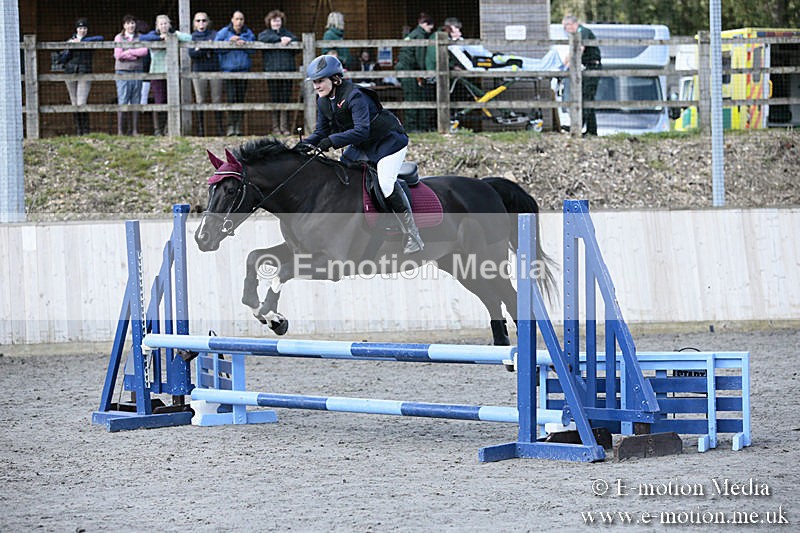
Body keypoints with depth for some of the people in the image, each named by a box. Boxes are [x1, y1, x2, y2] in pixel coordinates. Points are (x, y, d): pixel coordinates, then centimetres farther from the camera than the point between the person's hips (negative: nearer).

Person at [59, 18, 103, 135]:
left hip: (84, 74, -3)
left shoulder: (90, 40, 5)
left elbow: (100, 38, -19)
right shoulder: (70, 41, 11)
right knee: (74, 104, 4)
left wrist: (81, 41, -18)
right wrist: (69, 48, -10)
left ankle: (86, 131, -7)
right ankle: (78, 131, 11)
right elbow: (61, 59, 7)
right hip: (70, 73, 3)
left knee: (81, 104, -14)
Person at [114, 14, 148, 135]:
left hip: (137, 71, 3)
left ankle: (135, 130, 6)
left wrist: (128, 52, -9)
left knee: (136, 102, 3)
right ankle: (120, 130, -6)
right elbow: (118, 55, -8)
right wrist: (135, 55, -6)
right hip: (123, 71, -3)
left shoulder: (140, 37, 10)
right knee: (122, 101, -7)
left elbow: (144, 51, -6)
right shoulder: (119, 38, 4)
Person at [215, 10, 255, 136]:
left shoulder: (248, 33, 8)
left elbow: (252, 49, -1)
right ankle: (231, 125, -8)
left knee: (240, 98, 1)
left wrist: (244, 44, -19)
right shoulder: (224, 32, 2)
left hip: (243, 69, 2)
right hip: (228, 69, -2)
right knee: (231, 98, -11)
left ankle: (238, 125, 5)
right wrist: (229, 42, -17)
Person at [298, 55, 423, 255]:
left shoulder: (354, 96, -29)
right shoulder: (323, 101, -2)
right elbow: (322, 131, 4)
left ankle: (412, 236, -16)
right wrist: (307, 143, -16)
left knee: (385, 183, -23)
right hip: (362, 146, 9)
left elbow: (361, 130, -37)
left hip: (389, 141, -9)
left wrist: (332, 140, -42)